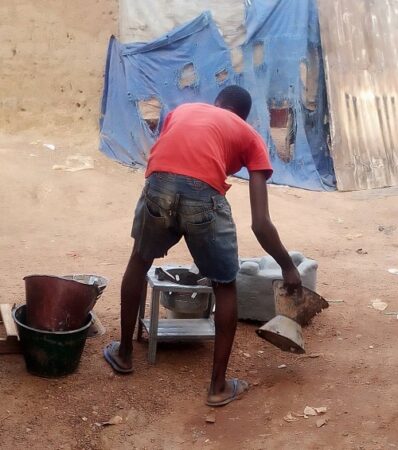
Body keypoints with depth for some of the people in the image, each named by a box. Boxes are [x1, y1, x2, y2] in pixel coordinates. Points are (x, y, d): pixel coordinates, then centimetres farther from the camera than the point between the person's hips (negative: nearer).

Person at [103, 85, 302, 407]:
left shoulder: (183, 110, 34)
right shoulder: (251, 137, 24)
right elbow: (260, 223, 17)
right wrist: (288, 267, 29)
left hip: (159, 186, 3)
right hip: (203, 195, -2)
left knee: (140, 260, 31)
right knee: (225, 287, 21)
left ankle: (124, 353, 45)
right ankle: (219, 386, 26)